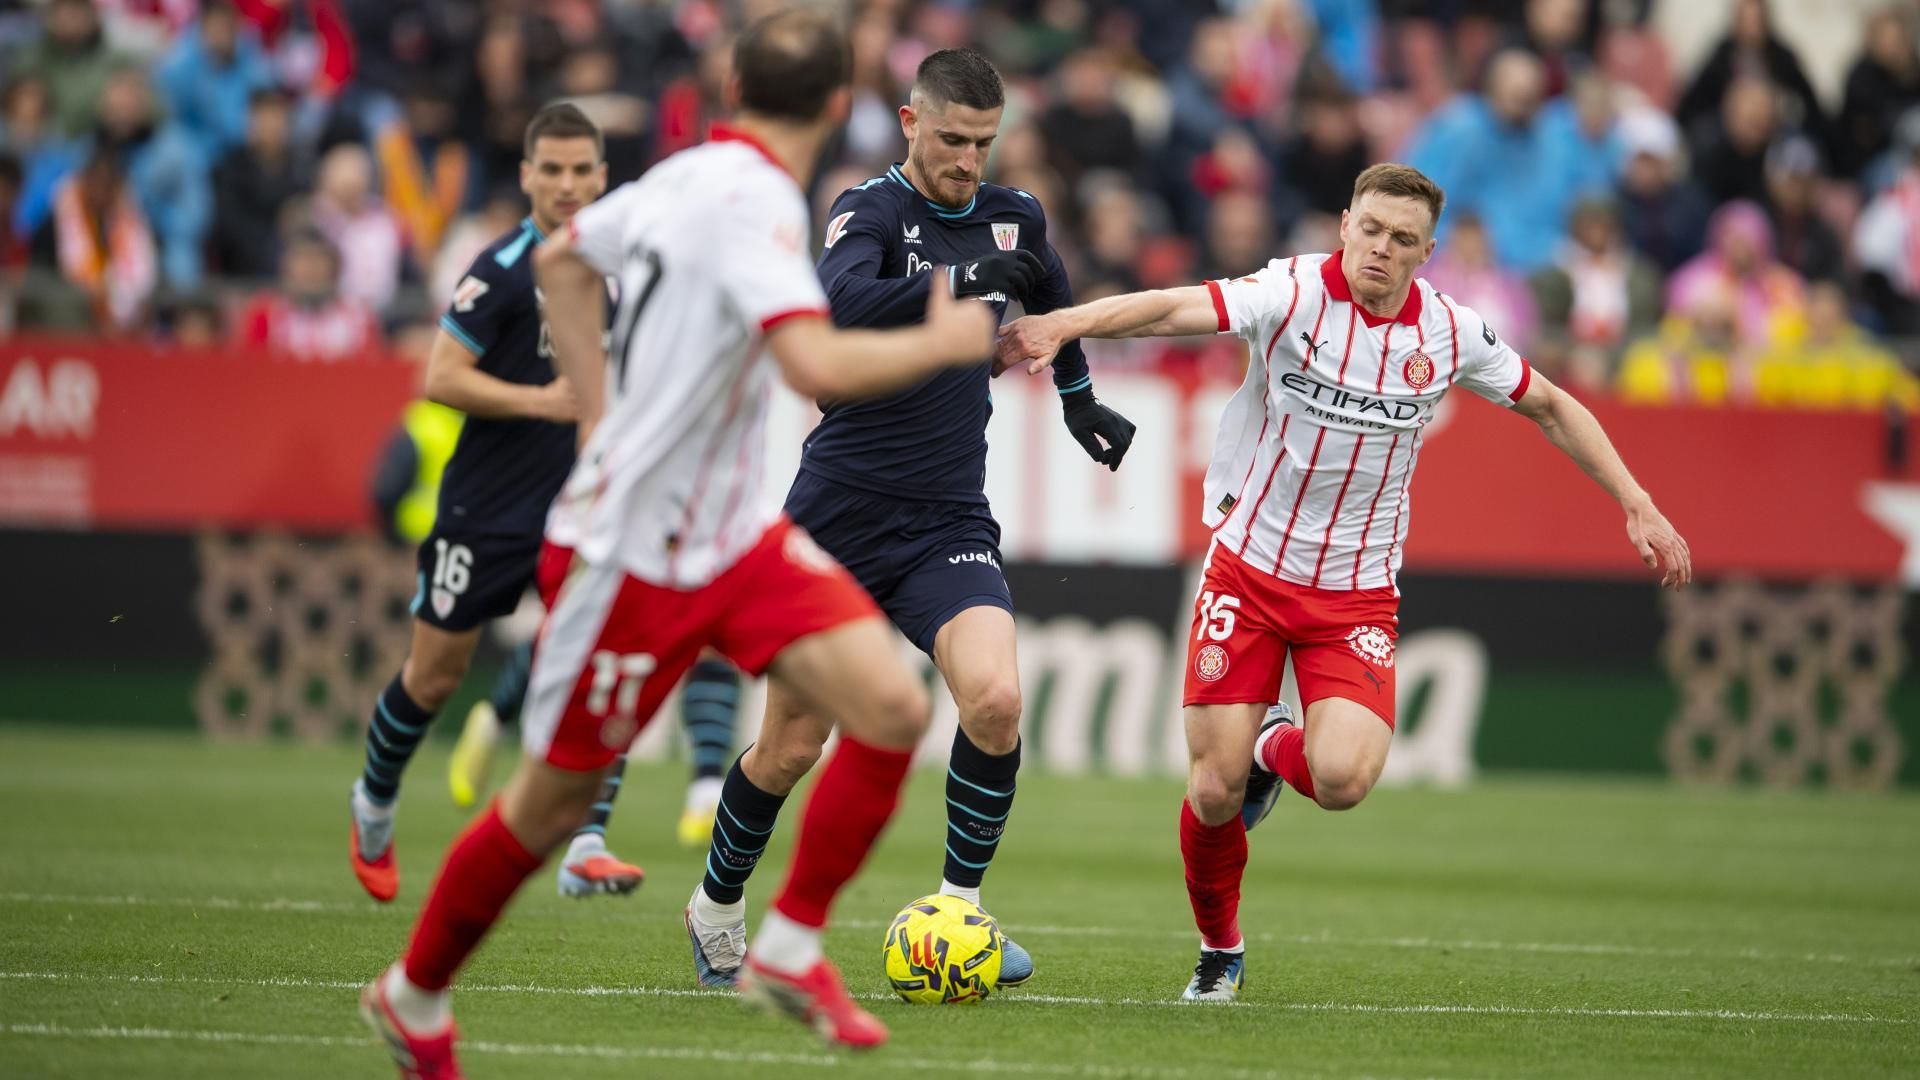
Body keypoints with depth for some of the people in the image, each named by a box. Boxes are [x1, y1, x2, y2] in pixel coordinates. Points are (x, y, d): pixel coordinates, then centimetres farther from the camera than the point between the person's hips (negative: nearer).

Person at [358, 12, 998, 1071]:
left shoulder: (684, 176, 5)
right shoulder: (753, 199, -22)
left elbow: (561, 257, 24)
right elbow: (817, 366, -35)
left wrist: (604, 416, 24)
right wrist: (942, 343, -19)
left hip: (730, 538, 8)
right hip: (628, 550, -8)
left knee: (893, 708, -9)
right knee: (554, 800, 7)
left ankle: (790, 945, 3)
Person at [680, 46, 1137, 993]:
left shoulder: (1014, 219, 6)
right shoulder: (870, 212, -10)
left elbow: (1051, 299, 30)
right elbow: (845, 300, -33)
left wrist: (1079, 401, 41)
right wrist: (962, 282, -40)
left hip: (948, 524, 3)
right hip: (839, 515, -3)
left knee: (995, 700, -22)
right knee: (792, 747, 4)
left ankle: (959, 907, -6)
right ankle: (718, 904, 30)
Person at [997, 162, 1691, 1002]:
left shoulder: (1449, 333, -4)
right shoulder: (1293, 294, -15)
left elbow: (1550, 407, 12)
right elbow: (1174, 309, -32)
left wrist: (1637, 507, 8)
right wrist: (1064, 326, -49)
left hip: (1357, 591, 1)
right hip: (1250, 567, -1)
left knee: (1343, 781, -22)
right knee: (1214, 791, -4)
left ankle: (1278, 751, 16)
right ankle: (1219, 951, 25)